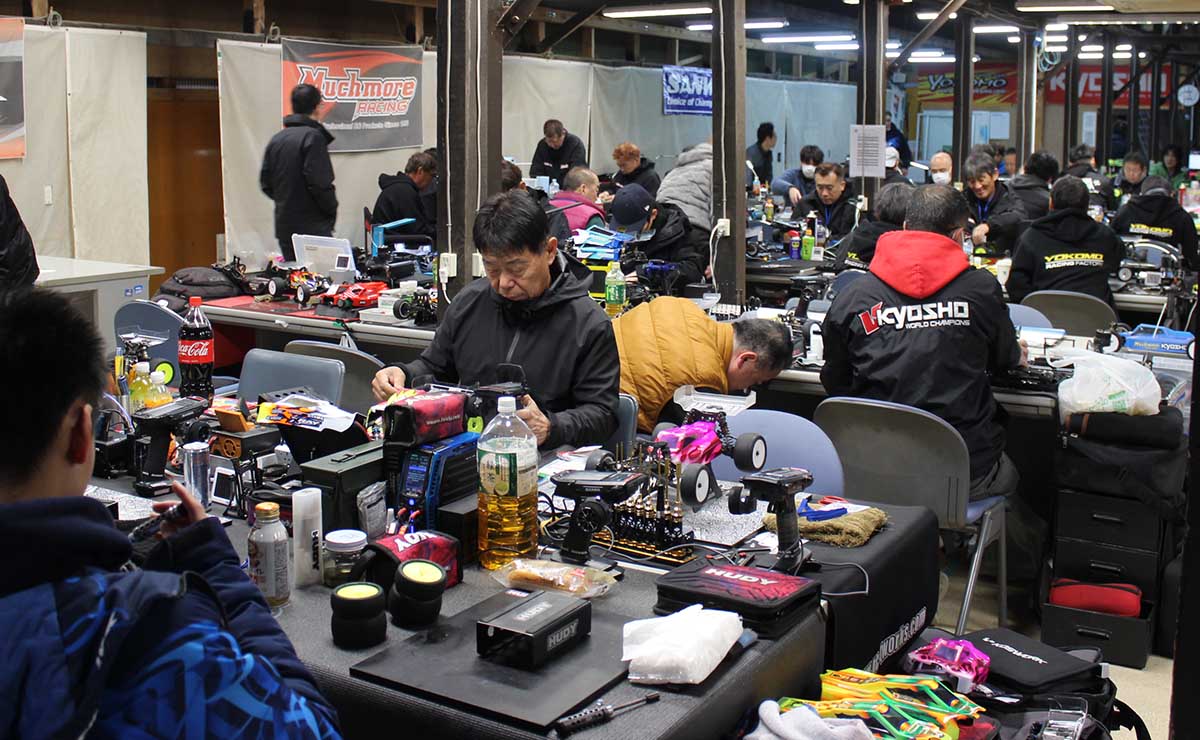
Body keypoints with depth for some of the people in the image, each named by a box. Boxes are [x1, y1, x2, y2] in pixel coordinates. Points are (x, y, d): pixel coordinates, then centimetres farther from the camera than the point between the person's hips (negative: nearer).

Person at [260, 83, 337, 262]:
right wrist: (331, 209, -4)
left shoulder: (276, 139, 10)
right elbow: (320, 182, -18)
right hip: (313, 226, -7)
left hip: (284, 226, 7)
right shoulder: (313, 136, -11)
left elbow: (265, 183, 12)